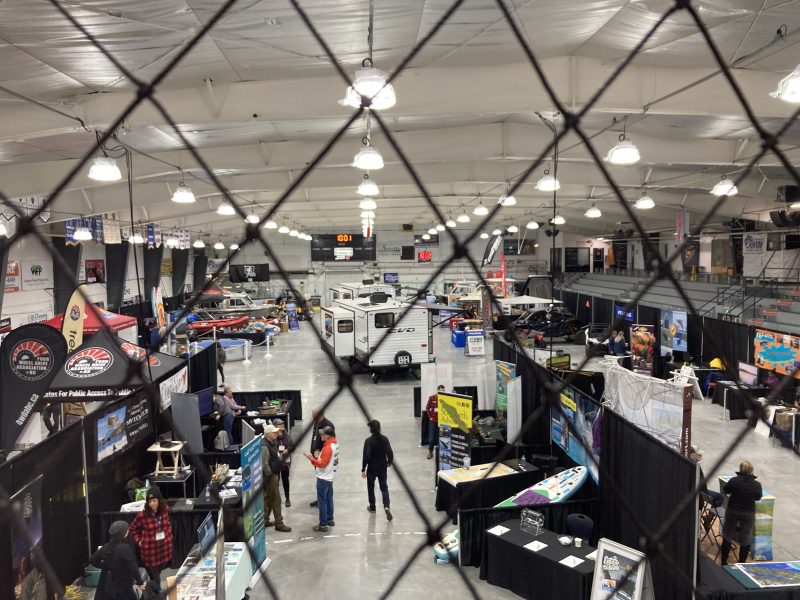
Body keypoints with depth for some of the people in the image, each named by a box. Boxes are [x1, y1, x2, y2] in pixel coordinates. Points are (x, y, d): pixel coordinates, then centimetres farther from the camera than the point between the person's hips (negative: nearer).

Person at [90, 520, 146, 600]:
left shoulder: (106, 547, -3)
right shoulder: (125, 548, -23)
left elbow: (93, 559, 10)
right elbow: (133, 567, -21)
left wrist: (105, 567, 12)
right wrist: (140, 582, -9)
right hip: (122, 588, -7)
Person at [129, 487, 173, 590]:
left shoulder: (165, 510, -7)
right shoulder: (143, 515, -18)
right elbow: (133, 527, 0)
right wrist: (138, 541, -3)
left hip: (165, 547, 4)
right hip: (150, 549, -4)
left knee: (159, 570, 19)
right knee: (154, 574, 4)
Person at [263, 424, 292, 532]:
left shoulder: (273, 444, 10)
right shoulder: (265, 447, -22)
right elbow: (264, 463, -28)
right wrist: (270, 475, -22)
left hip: (275, 475, 10)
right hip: (270, 476, -10)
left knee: (268, 499, 17)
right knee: (276, 500, -2)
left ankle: (265, 520, 28)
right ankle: (279, 524, 5)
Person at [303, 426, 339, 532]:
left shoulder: (328, 447, -23)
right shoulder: (335, 444, 6)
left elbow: (322, 464, -24)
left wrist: (312, 458, -23)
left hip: (323, 478, -10)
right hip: (330, 476, 10)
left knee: (322, 501, -2)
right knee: (329, 499, 18)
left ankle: (323, 524, 2)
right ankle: (330, 519, 27)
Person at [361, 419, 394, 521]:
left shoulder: (368, 441, -18)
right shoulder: (385, 439, -8)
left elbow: (366, 456, -19)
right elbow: (390, 453, -6)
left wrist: (363, 469, -10)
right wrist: (389, 462, 14)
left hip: (371, 468, -2)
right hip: (382, 468, 3)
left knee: (371, 487, 18)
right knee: (384, 487, 11)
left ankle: (372, 507, 31)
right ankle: (386, 507, -8)